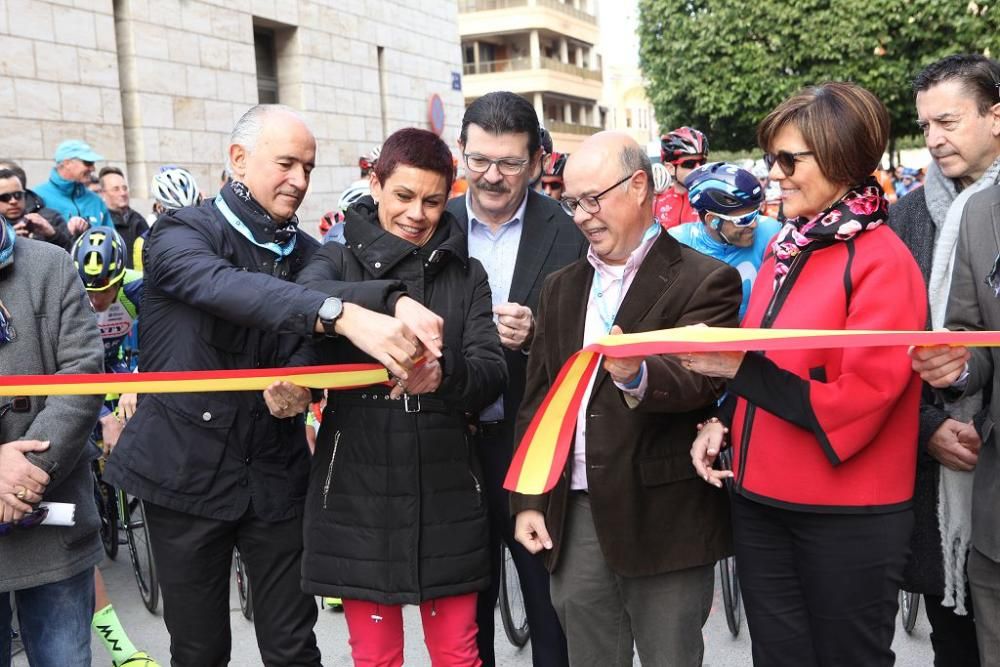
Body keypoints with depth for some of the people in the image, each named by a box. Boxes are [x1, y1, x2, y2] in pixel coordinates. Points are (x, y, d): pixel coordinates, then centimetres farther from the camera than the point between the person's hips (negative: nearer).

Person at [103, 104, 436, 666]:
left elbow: (308, 342, 6)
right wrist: (343, 315, -47)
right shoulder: (182, 234, -10)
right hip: (188, 469, -3)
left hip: (277, 472, 4)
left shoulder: (307, 252, 7)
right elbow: (227, 288, -32)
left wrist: (294, 383, -20)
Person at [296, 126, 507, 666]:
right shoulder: (339, 260, 3)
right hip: (358, 490, -1)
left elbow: (493, 373, -4)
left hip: (446, 490, 2)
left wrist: (445, 374, -28)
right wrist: (391, 299, -42)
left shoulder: (466, 275, 9)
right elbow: (307, 298, -22)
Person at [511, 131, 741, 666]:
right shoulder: (560, 288, 13)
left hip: (664, 520, -5)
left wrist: (639, 376, -41)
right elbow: (535, 399, 13)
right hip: (572, 519, 5)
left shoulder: (704, 280, -5)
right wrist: (527, 499, 8)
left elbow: (701, 380, -20)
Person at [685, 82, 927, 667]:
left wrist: (741, 369, -20)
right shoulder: (785, 247, 7)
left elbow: (859, 402, -18)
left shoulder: (883, 263, -14)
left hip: (847, 517, -6)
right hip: (760, 497, 7)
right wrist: (722, 420, 1)